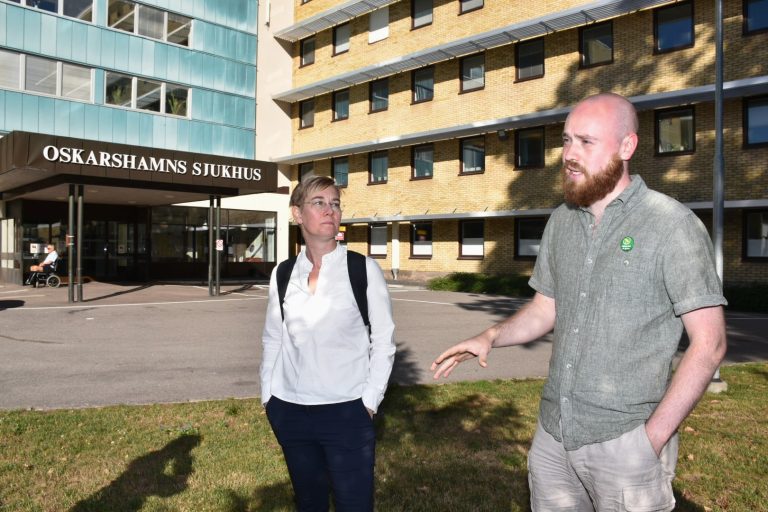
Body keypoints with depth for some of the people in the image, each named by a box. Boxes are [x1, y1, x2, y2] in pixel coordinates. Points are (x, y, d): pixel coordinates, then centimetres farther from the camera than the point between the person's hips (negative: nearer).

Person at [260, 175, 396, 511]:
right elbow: (272, 340, 10)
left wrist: (369, 400, -8)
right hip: (289, 411, 3)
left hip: (347, 411, -3)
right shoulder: (282, 274, 2)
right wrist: (267, 395, 6)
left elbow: (384, 341, -4)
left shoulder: (364, 269, -7)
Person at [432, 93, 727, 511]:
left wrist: (653, 437, -15)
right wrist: (491, 337, -4)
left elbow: (708, 344, -11)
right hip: (553, 433, 5)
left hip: (624, 443, -5)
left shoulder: (672, 226, -11)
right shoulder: (561, 221, 5)